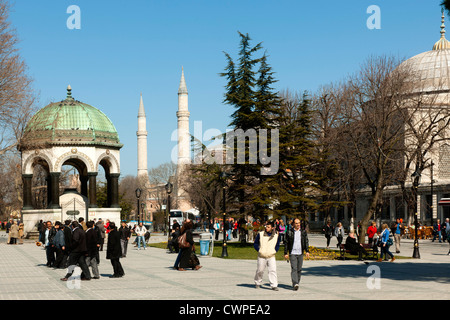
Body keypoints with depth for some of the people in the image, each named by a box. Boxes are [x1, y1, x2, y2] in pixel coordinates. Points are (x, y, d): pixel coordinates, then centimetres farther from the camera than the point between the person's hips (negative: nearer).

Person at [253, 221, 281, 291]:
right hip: (262, 256, 0)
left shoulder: (276, 235, 3)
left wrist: (275, 251, 3)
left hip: (271, 257, 0)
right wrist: (259, 250, -6)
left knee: (273, 270, -12)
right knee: (260, 271, 9)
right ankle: (257, 283, 30)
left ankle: (274, 285, -10)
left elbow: (277, 245, 17)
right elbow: (255, 244, 6)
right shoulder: (260, 234, -3)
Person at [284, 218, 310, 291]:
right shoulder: (289, 232, -1)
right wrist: (285, 253, -1)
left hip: (300, 253, 3)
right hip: (292, 253, -3)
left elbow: (306, 242, 9)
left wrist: (307, 251, -1)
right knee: (294, 268, -13)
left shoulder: (303, 232, 7)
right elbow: (286, 243, 3)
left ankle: (297, 283, 19)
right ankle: (295, 284, -21)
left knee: (299, 269, 6)